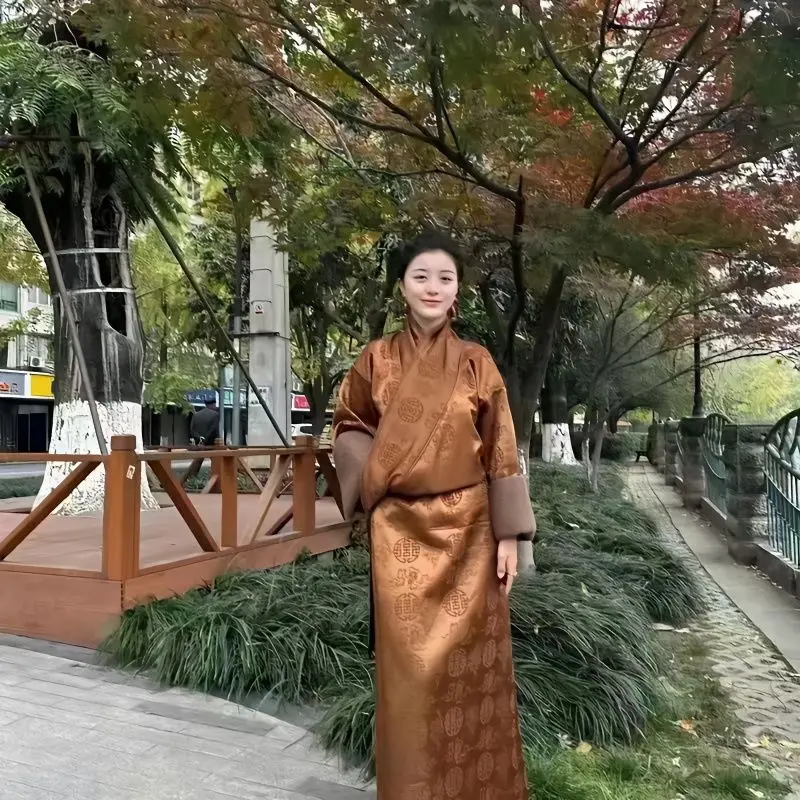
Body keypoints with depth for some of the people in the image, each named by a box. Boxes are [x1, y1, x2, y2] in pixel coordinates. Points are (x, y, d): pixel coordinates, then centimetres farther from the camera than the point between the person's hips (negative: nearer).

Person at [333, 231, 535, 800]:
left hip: (467, 529, 0)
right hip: (400, 529, 0)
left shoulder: (477, 363, 1)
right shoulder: (377, 359, 2)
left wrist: (509, 536, -3)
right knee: (410, 663, 6)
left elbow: (501, 451, 0)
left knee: (468, 661, 8)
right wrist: (377, 477, -6)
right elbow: (350, 428, 13)